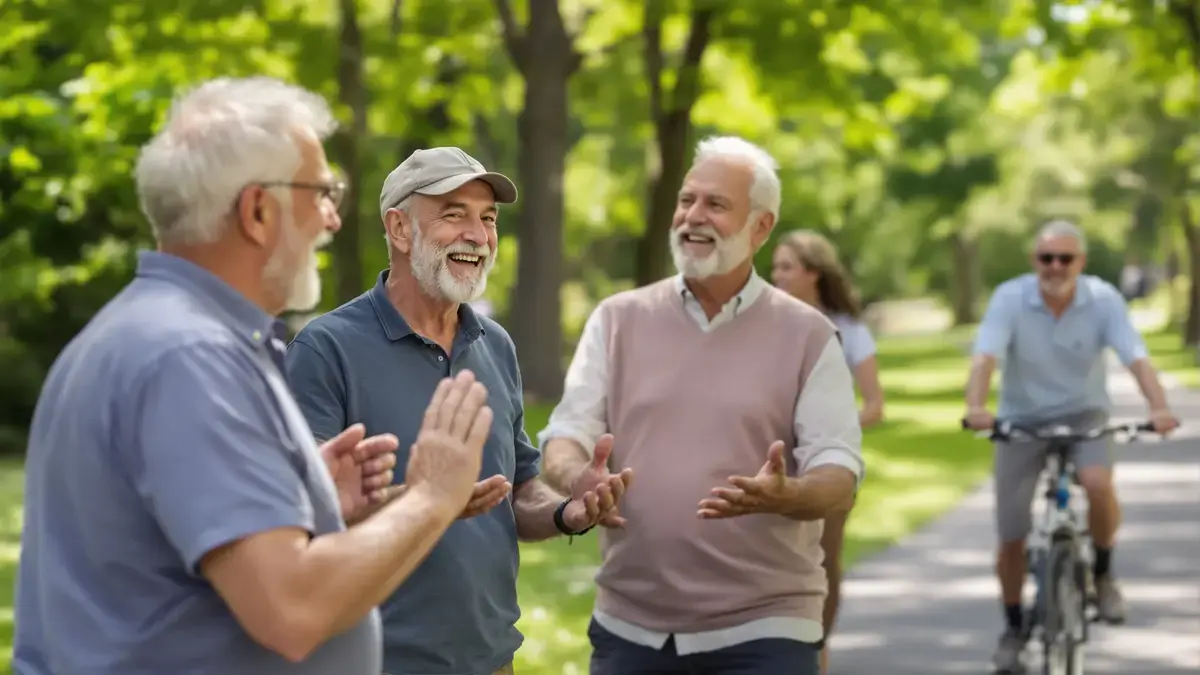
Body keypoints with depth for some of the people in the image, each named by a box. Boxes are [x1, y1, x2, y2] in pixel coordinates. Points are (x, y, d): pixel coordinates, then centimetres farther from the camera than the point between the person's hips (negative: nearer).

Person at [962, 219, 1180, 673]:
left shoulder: (1103, 299, -14)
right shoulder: (1010, 298, -16)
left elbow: (1136, 357, -23)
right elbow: (985, 356, -28)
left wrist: (1159, 408, -41)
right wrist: (976, 407, -47)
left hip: (1083, 415, 0)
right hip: (1022, 421, 1)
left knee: (1098, 484, -32)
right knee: (1012, 538, -1)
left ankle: (1102, 572, -4)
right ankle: (1014, 628, 23)